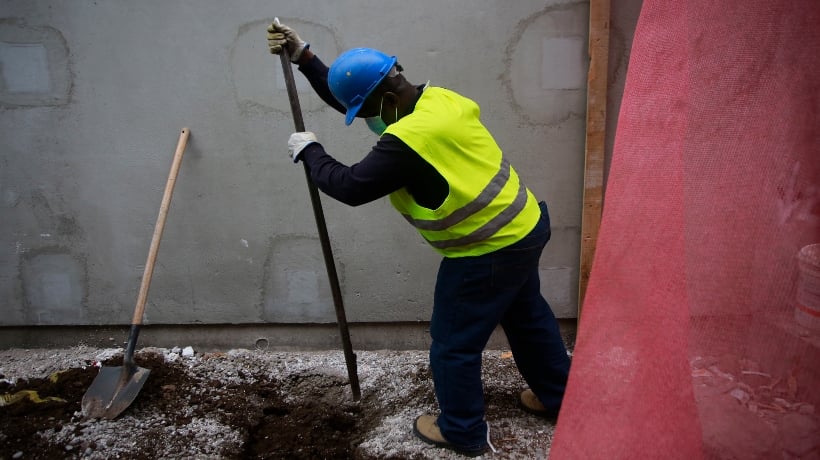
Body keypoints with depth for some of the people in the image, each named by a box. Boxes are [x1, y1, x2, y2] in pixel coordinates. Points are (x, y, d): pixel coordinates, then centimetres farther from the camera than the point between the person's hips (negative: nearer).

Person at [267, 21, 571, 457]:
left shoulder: (407, 141, -28)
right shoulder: (436, 98, 1)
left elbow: (350, 186, -17)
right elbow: (351, 96, 10)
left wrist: (308, 151, -1)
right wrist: (303, 56, 9)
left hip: (488, 253, -10)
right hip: (525, 225, 10)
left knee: (453, 344, 9)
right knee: (528, 316, 27)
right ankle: (557, 398, 47)